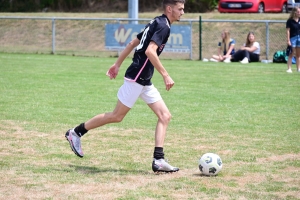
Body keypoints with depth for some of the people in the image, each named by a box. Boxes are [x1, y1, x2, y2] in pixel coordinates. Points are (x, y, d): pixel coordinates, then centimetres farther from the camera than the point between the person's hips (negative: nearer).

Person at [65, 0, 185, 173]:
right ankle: (76, 133, 12)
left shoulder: (156, 23, 16)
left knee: (165, 116, 1)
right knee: (117, 116, -1)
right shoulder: (163, 26, -14)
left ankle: (158, 160, -5)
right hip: (137, 78, -10)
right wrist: (165, 75, -26)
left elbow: (132, 43, 21)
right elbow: (150, 51, -27)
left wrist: (118, 64, 27)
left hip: (144, 81, 10)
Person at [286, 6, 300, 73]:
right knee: (291, 54, -3)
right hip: (293, 38, -5)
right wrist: (288, 40, -15)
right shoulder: (290, 21, -8)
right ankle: (289, 69, -3)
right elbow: (288, 31, -10)